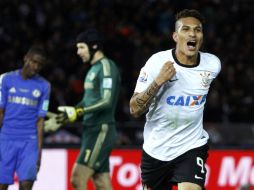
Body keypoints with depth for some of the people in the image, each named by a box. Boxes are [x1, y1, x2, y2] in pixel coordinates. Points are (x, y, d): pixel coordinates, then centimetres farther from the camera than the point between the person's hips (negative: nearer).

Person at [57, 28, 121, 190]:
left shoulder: (106, 66, -10)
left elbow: (106, 101, -21)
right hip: (92, 130, 10)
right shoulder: (94, 69, 19)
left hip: (101, 131, -10)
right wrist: (70, 113, 17)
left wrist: (78, 111, -24)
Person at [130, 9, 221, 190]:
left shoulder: (213, 64, -6)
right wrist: (159, 81, -28)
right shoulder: (157, 62, -13)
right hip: (155, 149, 0)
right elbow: (135, 110, -16)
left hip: (191, 147, 0)